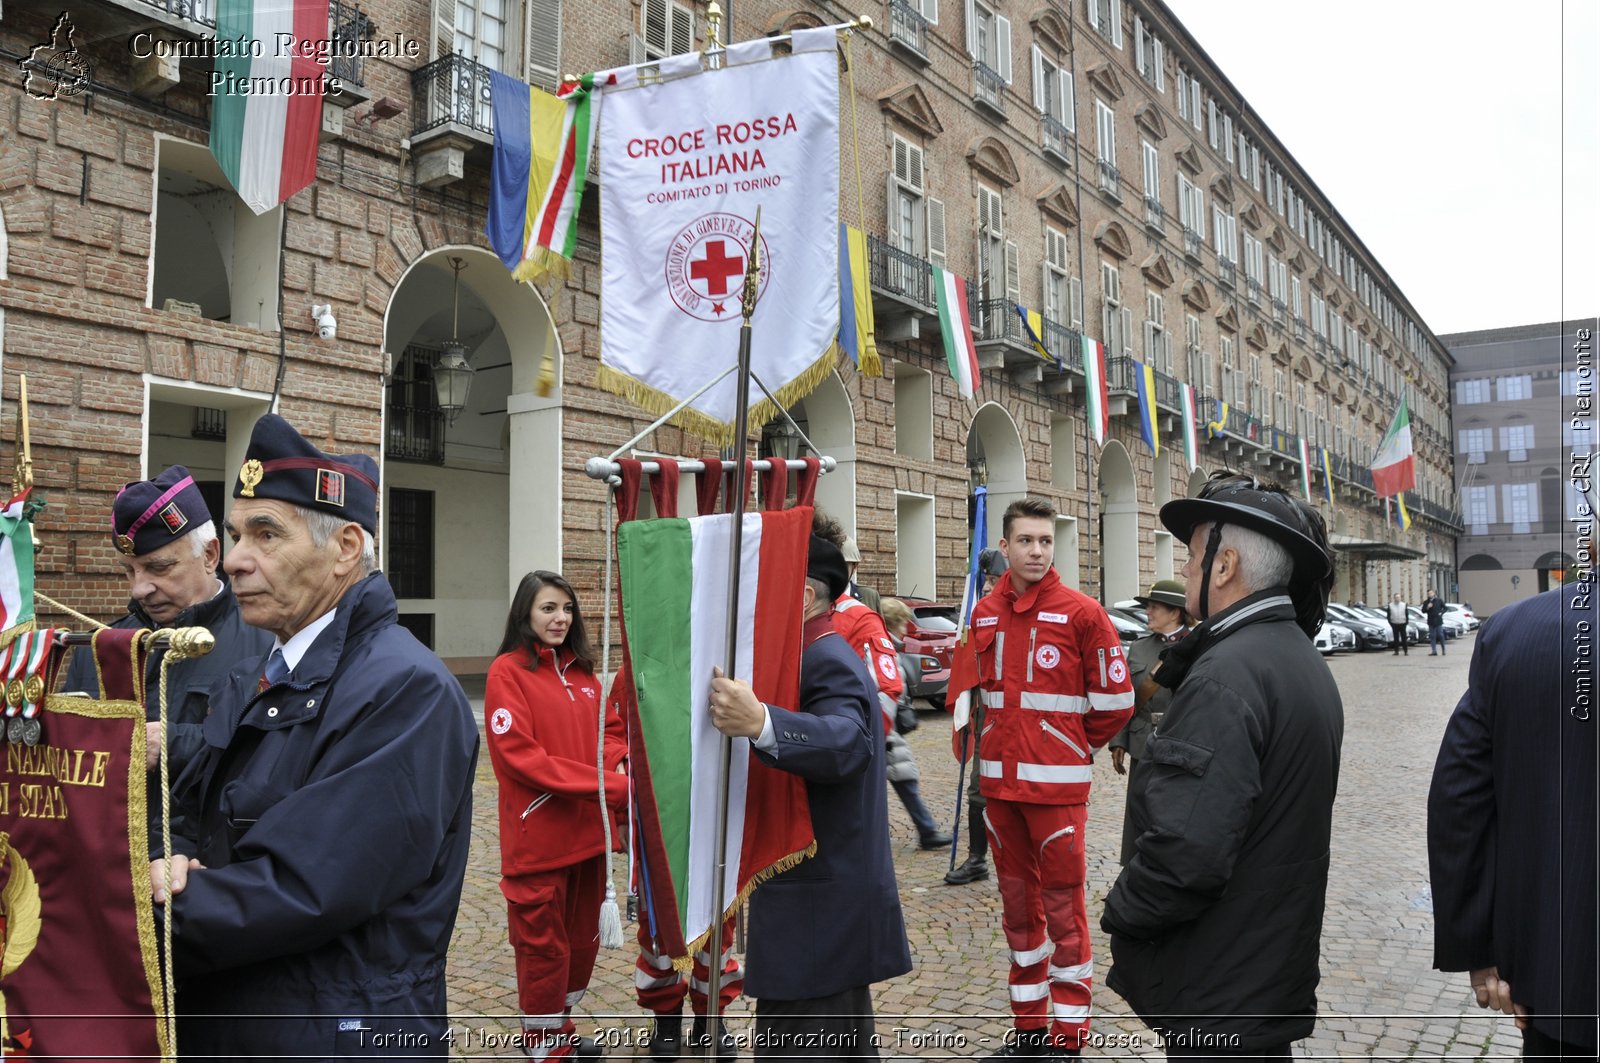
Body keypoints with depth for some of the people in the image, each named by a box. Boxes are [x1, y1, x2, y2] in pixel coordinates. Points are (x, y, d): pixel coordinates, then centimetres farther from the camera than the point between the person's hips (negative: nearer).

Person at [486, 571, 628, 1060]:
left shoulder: (582, 670, 9)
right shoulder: (507, 671, -11)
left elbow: (612, 728, 13)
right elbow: (520, 756, -18)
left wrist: (612, 762, -12)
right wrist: (607, 786, -22)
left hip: (588, 831, 7)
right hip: (538, 837, -7)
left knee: (583, 940, 18)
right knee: (544, 947, 6)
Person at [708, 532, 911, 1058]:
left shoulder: (827, 663, -19)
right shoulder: (825, 656, 14)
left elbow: (847, 743, -39)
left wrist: (760, 722, -54)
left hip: (817, 902, -11)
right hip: (836, 896, 11)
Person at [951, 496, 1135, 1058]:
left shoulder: (1081, 612, -9)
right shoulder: (985, 613, 6)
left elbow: (1115, 700, -5)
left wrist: (1073, 744, 5)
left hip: (1057, 785, -5)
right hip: (998, 781, 5)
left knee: (1062, 906, 1)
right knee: (1017, 901, 15)